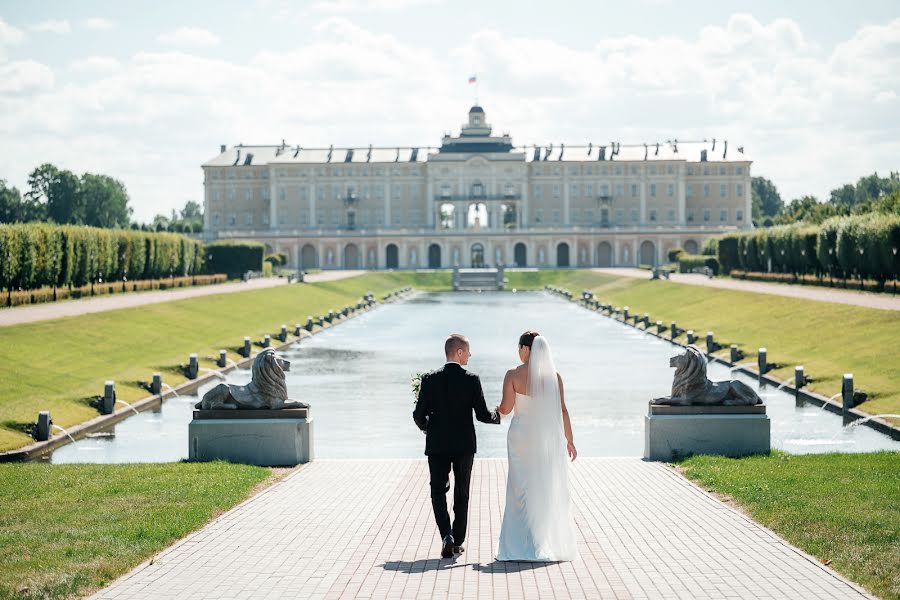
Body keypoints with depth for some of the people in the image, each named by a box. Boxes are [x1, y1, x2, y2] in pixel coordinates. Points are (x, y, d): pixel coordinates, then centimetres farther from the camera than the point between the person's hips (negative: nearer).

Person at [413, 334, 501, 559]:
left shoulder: (430, 379, -5)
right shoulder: (471, 380, -9)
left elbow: (419, 415, -5)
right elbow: (482, 415, -9)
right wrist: (498, 417, 13)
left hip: (437, 445, 0)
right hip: (464, 445, 0)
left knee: (438, 491, 7)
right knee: (461, 493, 14)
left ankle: (447, 536, -12)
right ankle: (457, 541, 18)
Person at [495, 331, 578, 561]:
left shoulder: (513, 375, -7)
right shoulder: (554, 376, -1)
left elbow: (506, 408, -10)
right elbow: (562, 410, 0)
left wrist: (498, 409, 13)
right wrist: (569, 440, 7)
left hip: (522, 436, -1)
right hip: (550, 437, 2)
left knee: (522, 490, 7)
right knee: (551, 490, 8)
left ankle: (526, 544, 7)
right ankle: (553, 542, 11)